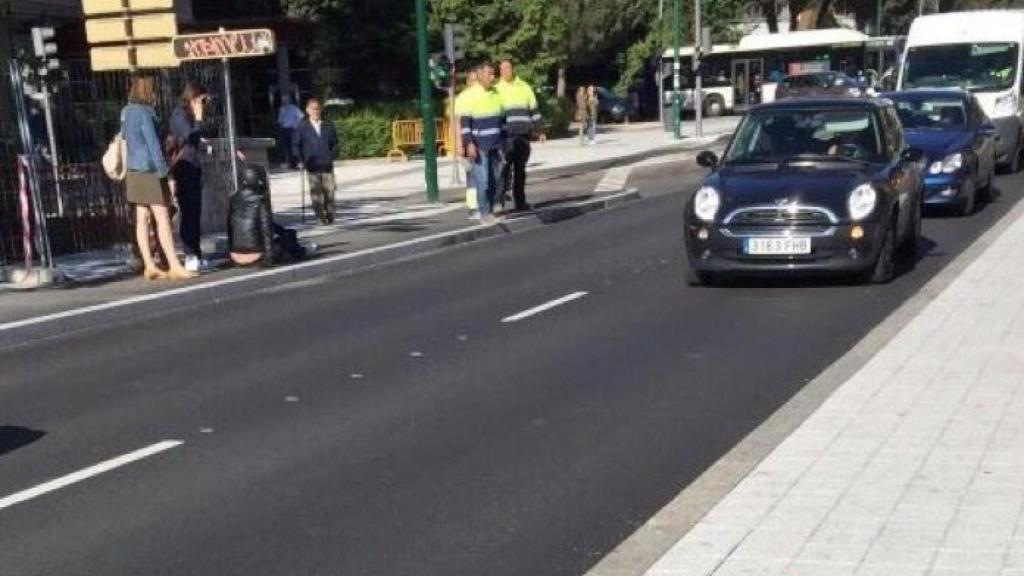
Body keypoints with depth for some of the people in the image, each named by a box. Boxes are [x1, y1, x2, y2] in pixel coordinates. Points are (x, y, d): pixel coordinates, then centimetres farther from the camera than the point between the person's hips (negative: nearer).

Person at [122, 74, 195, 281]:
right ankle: (174, 265, -11)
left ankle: (149, 266, 9)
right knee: (162, 218, -9)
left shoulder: (127, 112, 12)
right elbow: (153, 144, -15)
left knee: (142, 219, 7)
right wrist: (163, 171, -13)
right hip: (149, 171, -9)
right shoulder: (144, 113, -14)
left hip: (134, 171, 9)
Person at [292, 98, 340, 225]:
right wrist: (301, 160, -4)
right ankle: (320, 217, -2)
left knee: (329, 190, 0)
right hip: (312, 167, -2)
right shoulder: (302, 127, 4)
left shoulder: (328, 127, 9)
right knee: (316, 193, -5)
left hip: (327, 165, 2)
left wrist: (332, 156, 0)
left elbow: (335, 143, 15)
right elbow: (296, 146, 6)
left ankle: (330, 215, 12)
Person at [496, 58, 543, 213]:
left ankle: (519, 201, 13)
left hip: (523, 135, 3)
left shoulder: (525, 87, 11)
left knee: (520, 168, 7)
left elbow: (534, 110, 15)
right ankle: (500, 198, -9)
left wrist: (540, 130, 10)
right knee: (506, 167, -13)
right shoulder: (497, 89, 4)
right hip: (506, 135, -3)